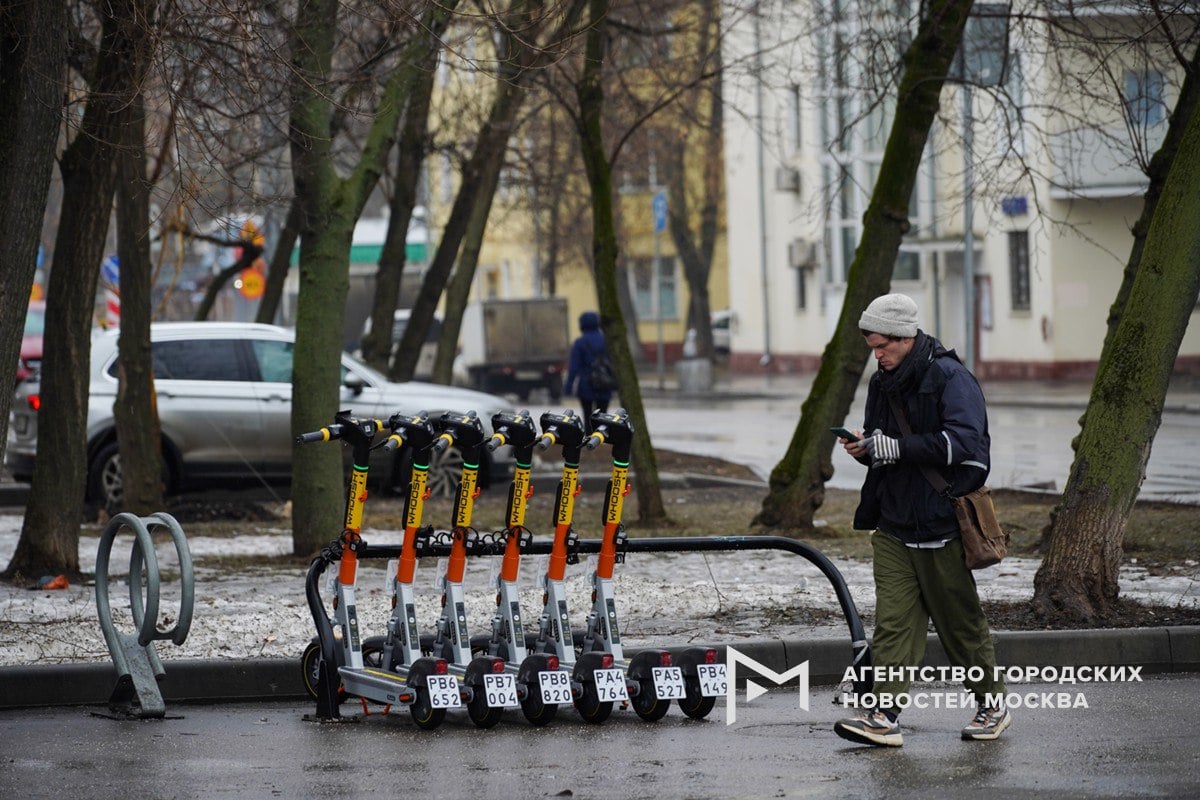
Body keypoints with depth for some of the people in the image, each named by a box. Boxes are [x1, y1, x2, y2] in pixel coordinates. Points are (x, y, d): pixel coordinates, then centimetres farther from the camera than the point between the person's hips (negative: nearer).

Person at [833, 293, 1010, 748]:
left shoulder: (949, 378, -11)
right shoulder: (883, 384, 12)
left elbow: (963, 442, -22)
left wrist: (898, 447, -24)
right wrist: (864, 448, -1)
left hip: (940, 526, -6)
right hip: (894, 525, 6)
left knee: (961, 623, 5)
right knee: (893, 621, -4)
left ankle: (992, 706, 22)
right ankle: (884, 716, -10)